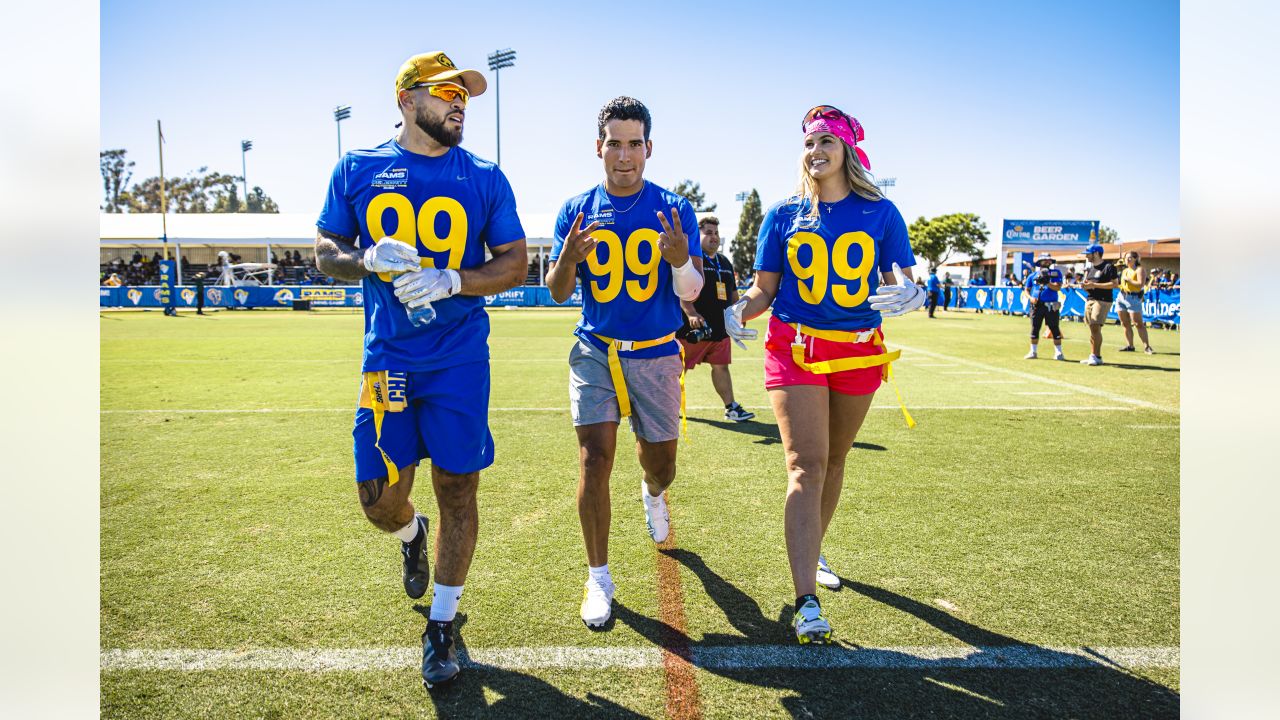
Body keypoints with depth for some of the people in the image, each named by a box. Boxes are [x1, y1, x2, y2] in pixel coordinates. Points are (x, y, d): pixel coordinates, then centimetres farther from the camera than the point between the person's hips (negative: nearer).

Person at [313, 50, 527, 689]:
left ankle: (440, 625, 22)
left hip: (460, 360, -1)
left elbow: (514, 262, 3)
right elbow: (326, 253, 10)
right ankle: (411, 535, 42)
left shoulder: (484, 177, 3)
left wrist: (449, 281, -15)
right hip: (387, 358, 1)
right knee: (379, 500, 3)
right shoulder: (357, 169, 6)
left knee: (456, 492, 3)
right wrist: (369, 260, -12)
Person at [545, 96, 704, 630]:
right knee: (594, 459, -11)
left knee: (660, 464, 10)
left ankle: (653, 495, 50)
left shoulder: (674, 210, -3)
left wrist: (679, 258, -28)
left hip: (656, 353, 0)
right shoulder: (577, 210, 1)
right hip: (595, 350, 0)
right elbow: (558, 293, 2)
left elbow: (690, 294, -6)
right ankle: (598, 578, 4)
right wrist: (567, 259, -20)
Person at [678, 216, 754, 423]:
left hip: (720, 328, 7)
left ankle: (731, 407, 13)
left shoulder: (725, 262, 19)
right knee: (678, 368, 0)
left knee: (721, 367, 10)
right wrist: (690, 313, -29)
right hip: (694, 328, -7)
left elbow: (733, 293, 27)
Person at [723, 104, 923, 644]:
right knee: (806, 468, -12)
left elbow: (902, 283, 3)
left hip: (860, 351, 2)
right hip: (795, 349, -2)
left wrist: (907, 295, -21)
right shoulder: (783, 215, 3)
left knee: (834, 461, 16)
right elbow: (765, 288, 5)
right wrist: (741, 312, -16)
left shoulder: (880, 213, 3)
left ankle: (812, 551, 41)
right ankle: (806, 603, -15)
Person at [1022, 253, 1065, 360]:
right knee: (1035, 329, 4)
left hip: (1051, 306, -2)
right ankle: (1033, 352, 13)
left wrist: (1046, 283, -21)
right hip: (1036, 305, 2)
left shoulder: (1056, 273, 5)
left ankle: (1058, 352, 7)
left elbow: (1058, 287, -7)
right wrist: (1030, 297, -7)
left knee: (1055, 329, 0)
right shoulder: (1032, 275, 11)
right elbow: (1026, 290, 12)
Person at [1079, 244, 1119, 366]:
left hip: (1103, 300, -8)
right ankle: (1093, 356, 12)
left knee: (1096, 328, -14)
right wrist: (1084, 285, 0)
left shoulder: (1108, 267, -8)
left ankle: (1096, 356, -7)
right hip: (1089, 300, 8)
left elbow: (1114, 284, -15)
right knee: (1092, 329, 8)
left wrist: (1094, 285, -18)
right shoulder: (1089, 268, 17)